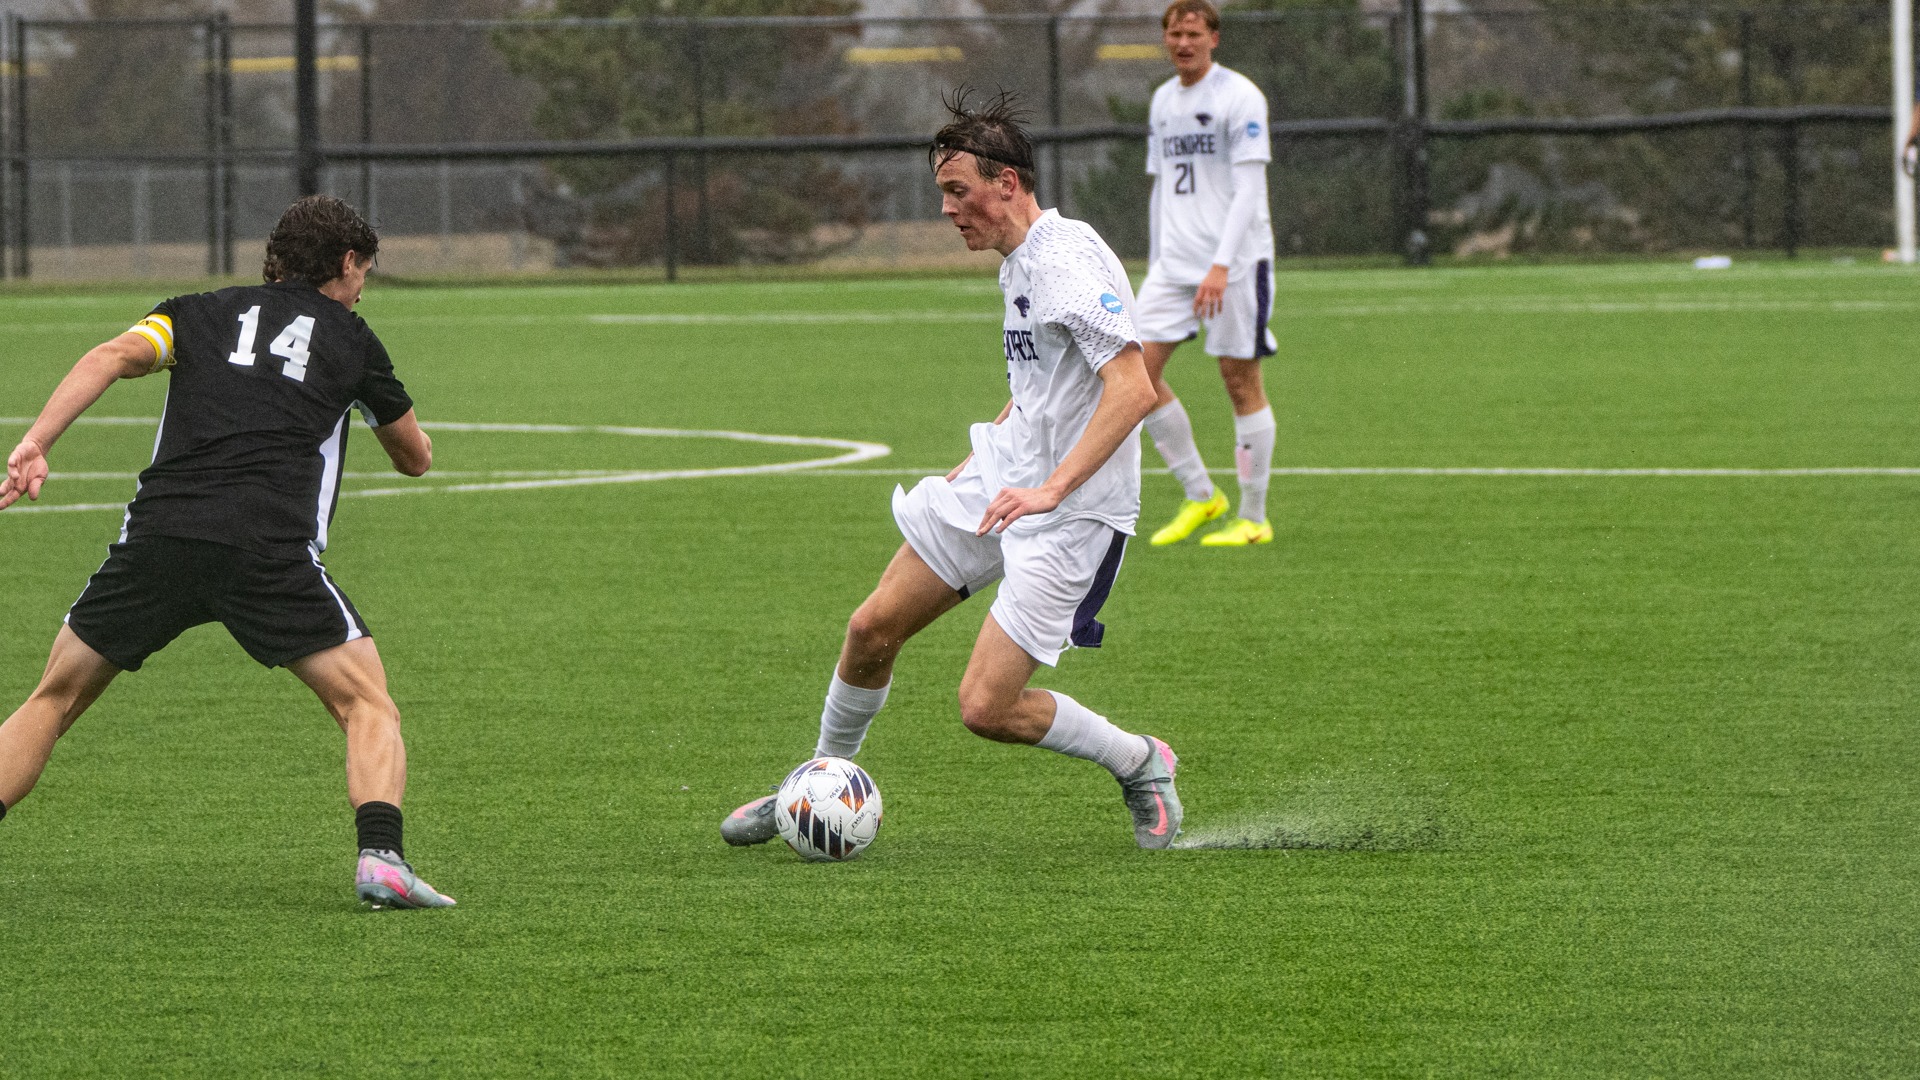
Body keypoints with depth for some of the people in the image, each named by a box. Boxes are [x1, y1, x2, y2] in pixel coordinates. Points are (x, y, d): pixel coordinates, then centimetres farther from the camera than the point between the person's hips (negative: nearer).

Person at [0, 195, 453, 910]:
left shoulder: (200, 313, 23)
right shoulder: (352, 341, 20)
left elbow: (114, 356, 3)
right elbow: (416, 458, 30)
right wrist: (406, 430, 54)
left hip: (157, 537, 2)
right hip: (271, 549, -2)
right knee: (369, 708, 9)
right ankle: (380, 857, -15)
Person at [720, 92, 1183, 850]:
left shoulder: (1069, 261, -21)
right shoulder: (1019, 263, 11)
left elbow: (1133, 390, -30)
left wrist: (1052, 488, -35)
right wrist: (979, 460, 23)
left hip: (1070, 518, -9)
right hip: (998, 487, 9)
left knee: (985, 707, -13)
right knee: (872, 629, 7)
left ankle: (1140, 765, 10)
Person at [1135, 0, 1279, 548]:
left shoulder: (1239, 96, -8)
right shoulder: (1163, 100, 14)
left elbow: (1248, 189, -14)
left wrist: (1221, 265, -22)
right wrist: (1156, 265, 19)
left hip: (1235, 262, -7)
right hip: (1174, 264, 7)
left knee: (1240, 380, -3)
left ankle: (1253, 518, 5)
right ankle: (1200, 495, 6)